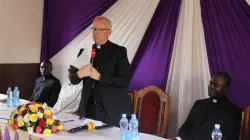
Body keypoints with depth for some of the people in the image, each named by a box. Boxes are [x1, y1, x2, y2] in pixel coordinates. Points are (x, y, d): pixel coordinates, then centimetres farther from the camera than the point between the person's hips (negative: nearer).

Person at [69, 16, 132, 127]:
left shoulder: (119, 51, -4)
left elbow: (125, 82, -13)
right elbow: (73, 80, 7)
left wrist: (99, 76, -21)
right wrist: (79, 74, -16)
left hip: (113, 110, -3)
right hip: (89, 109, 4)